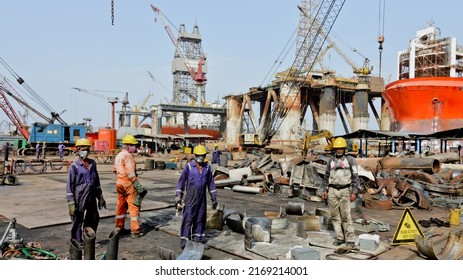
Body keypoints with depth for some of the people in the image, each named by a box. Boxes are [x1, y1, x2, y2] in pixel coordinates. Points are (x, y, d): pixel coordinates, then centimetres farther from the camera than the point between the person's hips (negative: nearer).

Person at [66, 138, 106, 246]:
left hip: (91, 198, 7)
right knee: (77, 222, 3)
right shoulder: (74, 166, -10)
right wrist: (71, 204, -15)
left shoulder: (92, 163, 9)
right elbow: (70, 186, -11)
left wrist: (100, 197, 17)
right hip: (79, 199, -7)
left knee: (94, 219, 16)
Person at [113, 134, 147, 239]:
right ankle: (135, 231, -4)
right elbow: (131, 173, -22)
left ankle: (119, 227, 28)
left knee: (121, 205, 18)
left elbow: (115, 170, 21)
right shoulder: (128, 156, -16)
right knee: (134, 206, -4)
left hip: (119, 182, 10)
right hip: (128, 183, -9)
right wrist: (138, 186, -23)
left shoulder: (118, 155, 14)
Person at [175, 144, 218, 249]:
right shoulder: (188, 166, -6)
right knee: (188, 219, -4)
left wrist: (214, 198, 12)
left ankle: (197, 240, 20)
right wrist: (178, 197, -7)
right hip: (190, 198, -4)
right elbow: (181, 181, -3)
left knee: (200, 219, 9)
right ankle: (184, 242, 2)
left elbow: (211, 183, 13)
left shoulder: (207, 167, 6)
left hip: (202, 198, 4)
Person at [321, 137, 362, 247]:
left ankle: (350, 239, 1)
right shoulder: (330, 161, 11)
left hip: (345, 191, -4)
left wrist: (354, 192, -7)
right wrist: (324, 190, 10)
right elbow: (326, 177, 17)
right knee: (335, 216, 5)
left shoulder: (350, 160, 1)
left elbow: (355, 177, -1)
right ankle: (339, 238, 14)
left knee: (346, 216, -7)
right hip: (332, 191, 4)